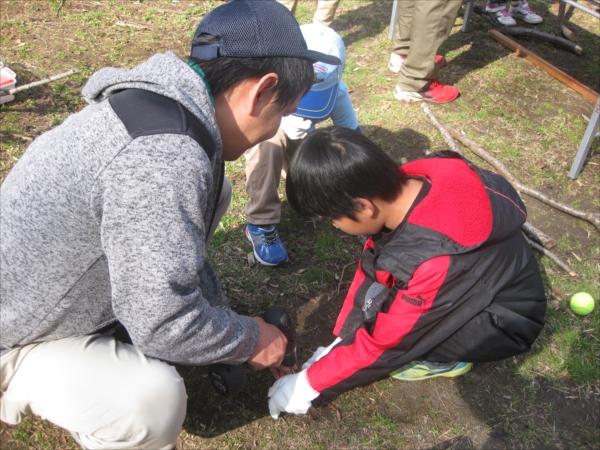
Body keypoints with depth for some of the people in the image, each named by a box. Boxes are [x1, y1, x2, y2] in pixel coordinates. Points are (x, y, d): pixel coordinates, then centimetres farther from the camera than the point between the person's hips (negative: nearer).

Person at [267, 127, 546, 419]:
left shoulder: (434, 261, -37)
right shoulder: (404, 189, -17)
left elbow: (384, 342, -25)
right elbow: (367, 271, -5)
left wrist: (310, 382, -13)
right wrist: (340, 342, -3)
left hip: (505, 321, -7)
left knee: (381, 303, -25)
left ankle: (446, 358, 1)